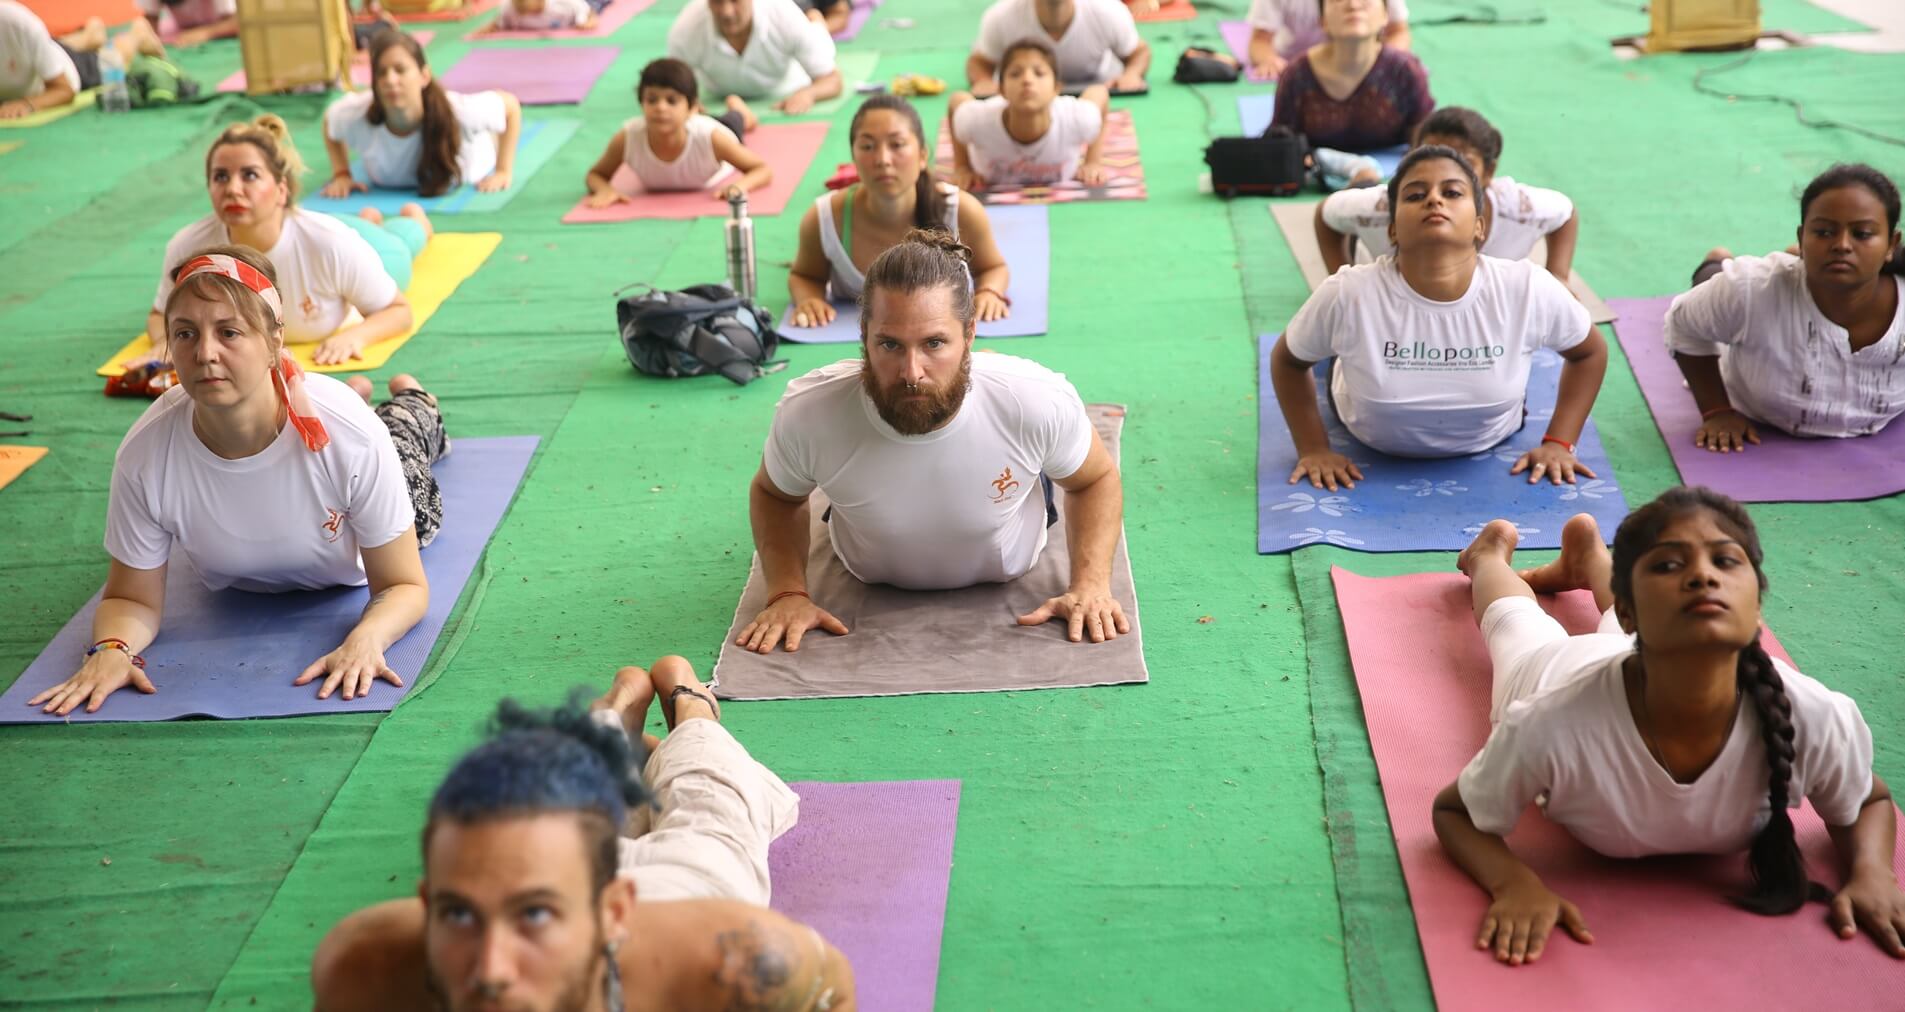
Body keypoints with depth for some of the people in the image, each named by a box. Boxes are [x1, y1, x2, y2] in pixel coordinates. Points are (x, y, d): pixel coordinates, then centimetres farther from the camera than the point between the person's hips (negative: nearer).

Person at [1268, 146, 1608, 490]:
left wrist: (1558, 443, -16)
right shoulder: (1348, 294, -35)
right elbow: (1287, 360, -14)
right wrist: (1313, 449, -17)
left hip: (1489, 443, 1)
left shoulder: (1529, 290, -33)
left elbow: (1590, 351, -12)